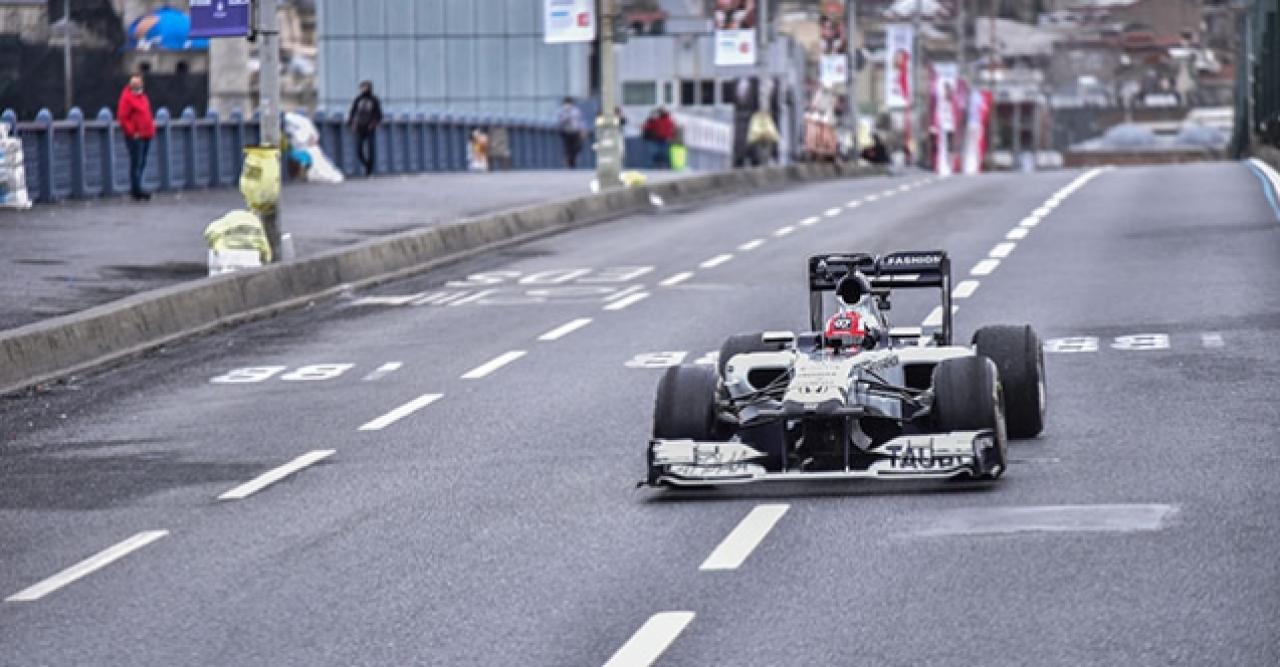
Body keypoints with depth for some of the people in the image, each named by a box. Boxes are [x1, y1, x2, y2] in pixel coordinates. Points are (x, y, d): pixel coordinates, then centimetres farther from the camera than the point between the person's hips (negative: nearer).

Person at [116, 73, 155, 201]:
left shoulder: (142, 96, 18)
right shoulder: (127, 97, -9)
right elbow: (122, 117, -14)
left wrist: (152, 127, 17)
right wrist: (132, 132, -16)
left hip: (146, 135, 9)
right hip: (135, 137, -9)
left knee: (142, 163, 11)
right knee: (136, 163, -7)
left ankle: (136, 189, 17)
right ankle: (136, 190, -5)